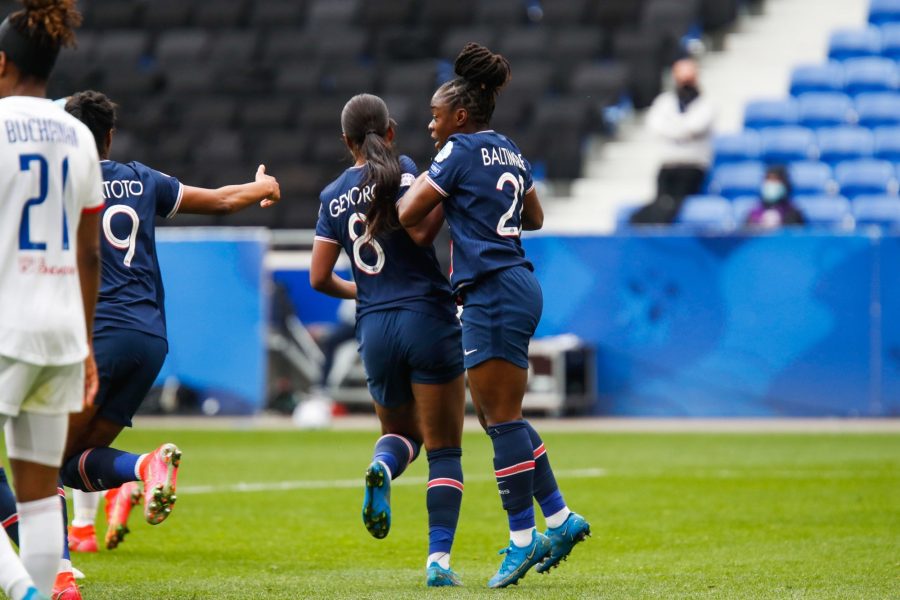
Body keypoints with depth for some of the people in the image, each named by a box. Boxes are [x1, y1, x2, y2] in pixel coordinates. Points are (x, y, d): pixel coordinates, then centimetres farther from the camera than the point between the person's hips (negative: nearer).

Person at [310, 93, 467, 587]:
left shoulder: (333, 196, 9)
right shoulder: (400, 171, -4)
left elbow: (319, 278, 8)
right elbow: (421, 233, -20)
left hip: (374, 329, 4)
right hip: (428, 319, -4)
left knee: (401, 432, 25)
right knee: (444, 450, 4)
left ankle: (382, 468, -11)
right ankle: (439, 559, -8)